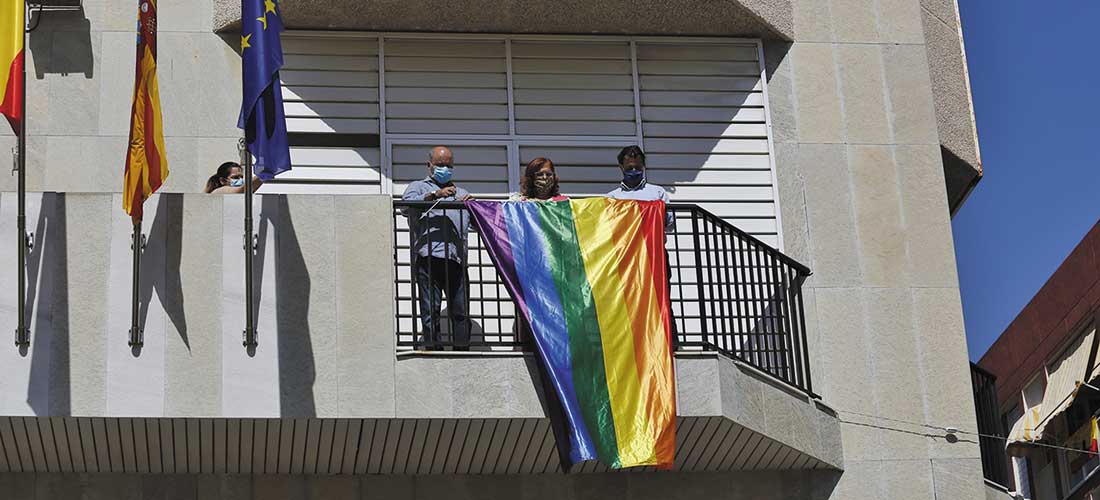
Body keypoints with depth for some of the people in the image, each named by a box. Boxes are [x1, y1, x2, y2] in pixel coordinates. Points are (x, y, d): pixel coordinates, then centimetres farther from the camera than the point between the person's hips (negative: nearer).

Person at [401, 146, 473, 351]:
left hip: (457, 258, 3)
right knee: (431, 309, -8)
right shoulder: (418, 187, 21)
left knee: (461, 311, -2)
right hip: (429, 256, -3)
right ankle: (433, 349, -10)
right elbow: (407, 205, -3)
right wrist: (435, 195, -15)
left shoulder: (461, 193, 32)